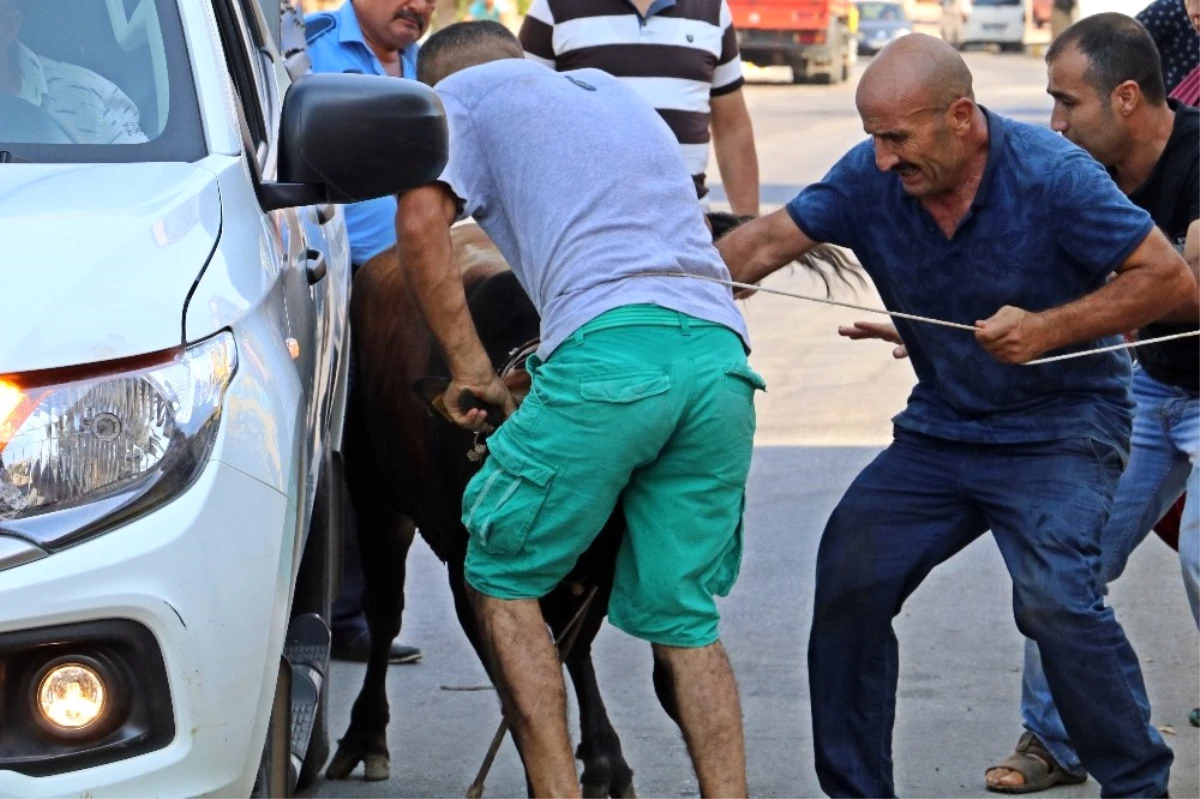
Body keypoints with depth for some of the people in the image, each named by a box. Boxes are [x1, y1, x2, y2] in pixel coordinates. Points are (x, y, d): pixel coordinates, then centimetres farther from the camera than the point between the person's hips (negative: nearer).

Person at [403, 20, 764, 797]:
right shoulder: (616, 92, 36)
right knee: (681, 613, 11)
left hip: (612, 349, -6)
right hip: (722, 355, 6)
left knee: (501, 576, 8)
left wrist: (469, 365, 7)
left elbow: (421, 222, 2)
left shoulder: (466, 92, 17)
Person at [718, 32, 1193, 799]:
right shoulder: (869, 177, -8)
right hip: (941, 429, 6)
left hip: (1060, 426, -6)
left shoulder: (1051, 174, -20)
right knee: (849, 573, -3)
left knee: (1055, 595, -25)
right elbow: (766, 242, -6)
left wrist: (1048, 329, -25)